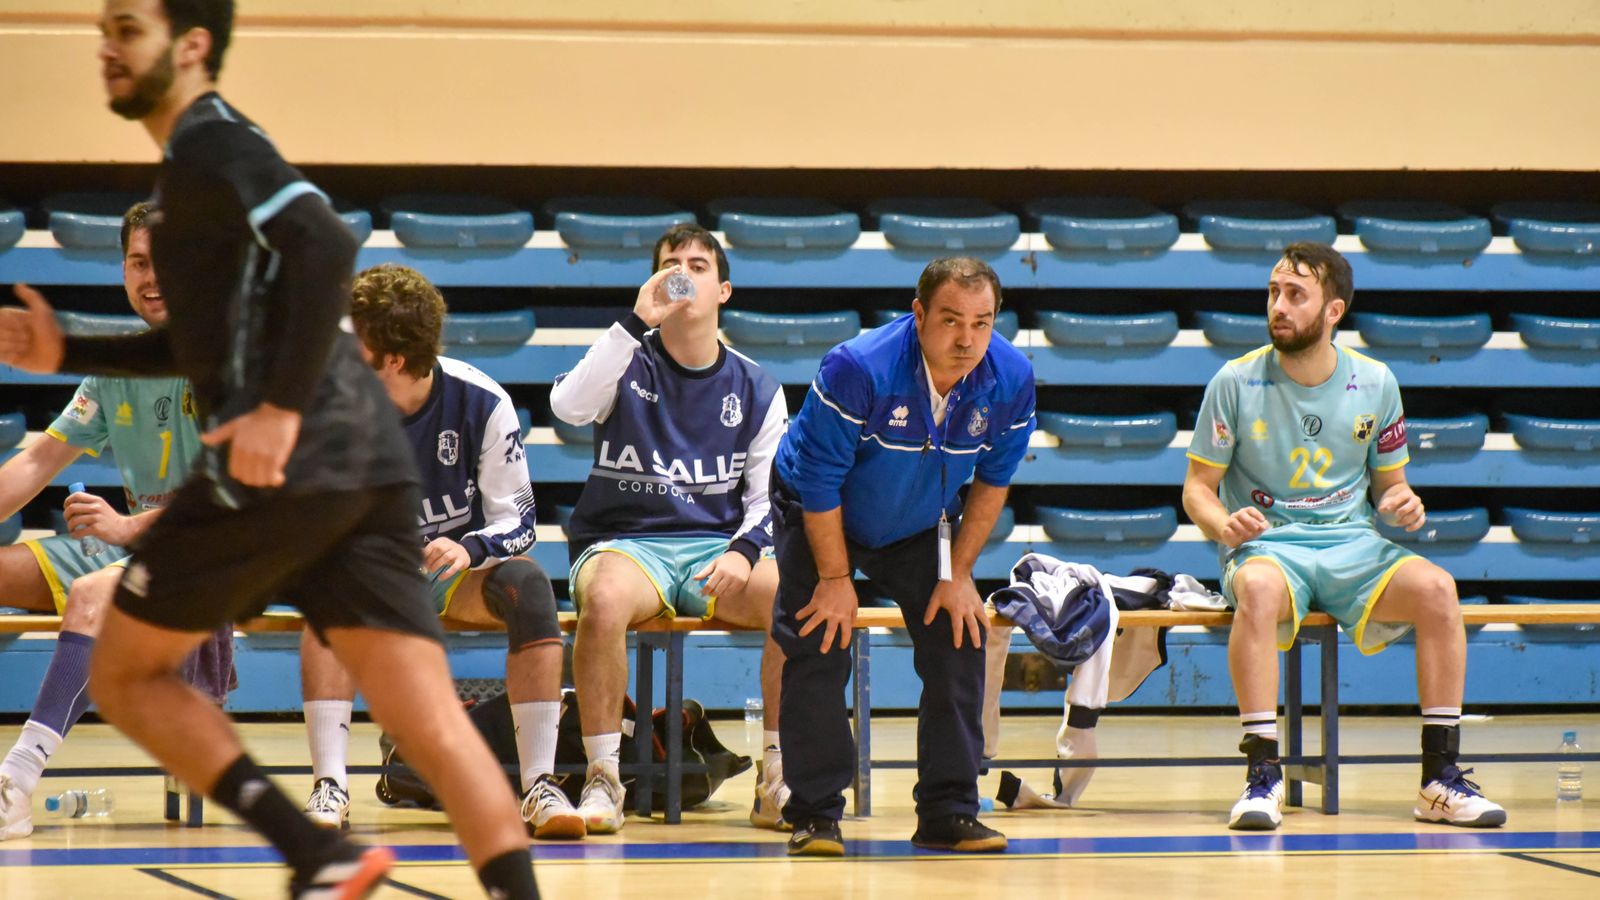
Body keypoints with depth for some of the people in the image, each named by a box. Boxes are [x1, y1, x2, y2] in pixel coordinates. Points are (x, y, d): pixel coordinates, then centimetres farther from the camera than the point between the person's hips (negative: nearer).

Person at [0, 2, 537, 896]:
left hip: (284, 465, -9)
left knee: (125, 673, 6)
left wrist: (283, 410, -24)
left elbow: (327, 246, -22)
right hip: (368, 466, 9)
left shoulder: (208, 147, -4)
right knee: (430, 720, -1)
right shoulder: (203, 158, 26)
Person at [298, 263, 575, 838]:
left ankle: (540, 787, -34)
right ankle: (329, 787, -39)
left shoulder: (482, 402, -16)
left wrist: (468, 549, -34)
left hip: (463, 569, -1)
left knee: (528, 585, -34)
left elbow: (518, 522, -13)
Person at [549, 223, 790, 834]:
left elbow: (769, 497, 10)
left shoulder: (757, 392, 13)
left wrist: (743, 551, -11)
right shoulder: (628, 365, 6)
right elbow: (567, 405, -16)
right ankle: (602, 778, -26)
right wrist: (638, 323, -19)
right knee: (605, 598, -38)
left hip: (718, 551, 2)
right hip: (624, 543, -2)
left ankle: (779, 780, -16)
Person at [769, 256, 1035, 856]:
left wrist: (959, 575, -5)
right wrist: (835, 577, -19)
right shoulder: (857, 369, -36)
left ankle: (949, 812, 4)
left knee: (959, 642, -5)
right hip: (818, 518, -4)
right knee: (817, 649, -13)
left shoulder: (1012, 380, -22)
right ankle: (814, 817, -3)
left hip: (922, 527, 4)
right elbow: (820, 480, -25)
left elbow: (992, 480, -4)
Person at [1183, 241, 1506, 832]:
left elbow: (1389, 482, 16)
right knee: (1259, 588, -40)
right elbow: (1197, 487, 2)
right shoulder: (1237, 382, -2)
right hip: (1266, 545, -3)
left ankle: (1441, 778, -21)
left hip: (1353, 545, 3)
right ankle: (1263, 774, -36)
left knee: (1436, 587, -27)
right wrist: (1223, 525, -20)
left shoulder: (1375, 383, 5)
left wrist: (1403, 505, -9)